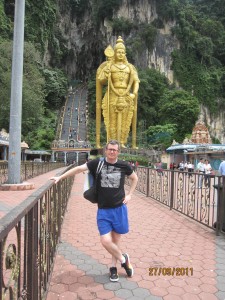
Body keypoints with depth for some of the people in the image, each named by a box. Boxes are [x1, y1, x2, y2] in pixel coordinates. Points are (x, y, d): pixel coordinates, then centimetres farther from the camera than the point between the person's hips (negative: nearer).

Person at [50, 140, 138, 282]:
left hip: (119, 208, 0)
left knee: (116, 240, 10)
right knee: (106, 241, -5)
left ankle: (114, 267, 34)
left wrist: (129, 194, 4)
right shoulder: (97, 163, -5)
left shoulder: (124, 165, -3)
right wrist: (60, 177, -10)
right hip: (103, 210, 0)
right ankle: (124, 259, 22)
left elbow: (135, 178, 14)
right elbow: (79, 168, -6)